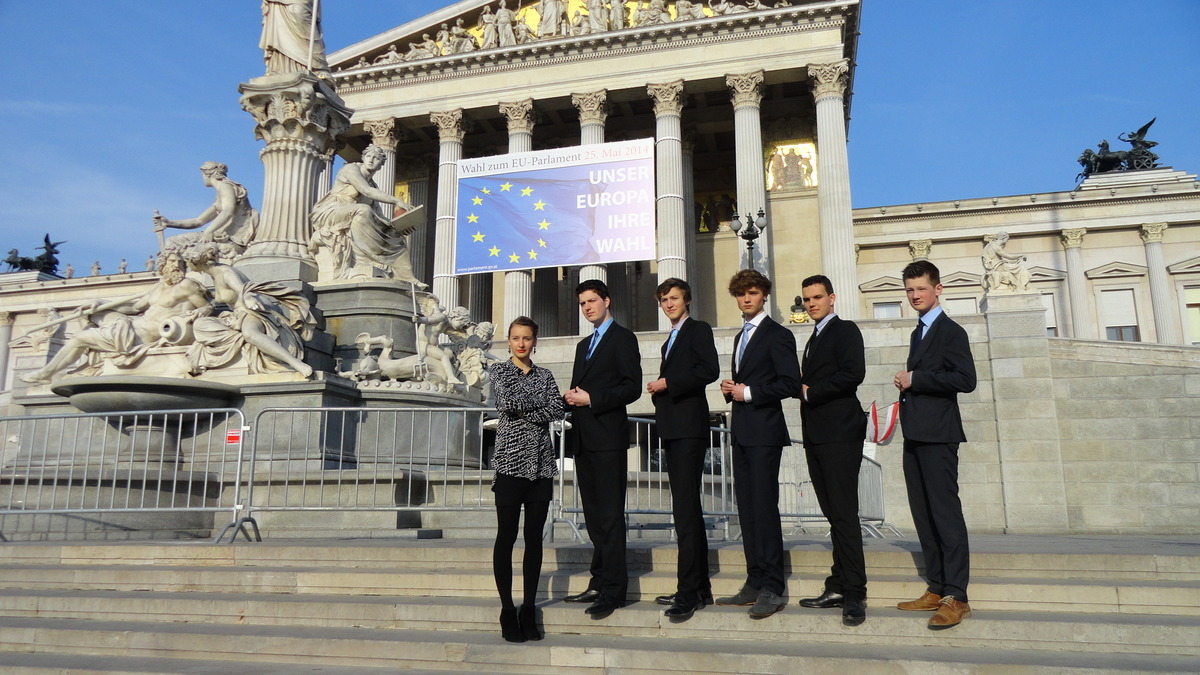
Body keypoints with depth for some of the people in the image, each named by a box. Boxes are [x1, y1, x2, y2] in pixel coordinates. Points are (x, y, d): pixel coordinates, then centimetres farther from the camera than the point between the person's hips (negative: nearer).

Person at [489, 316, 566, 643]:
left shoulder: (544, 375, 14)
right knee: (506, 536, -2)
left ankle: (529, 610, 13)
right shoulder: (498, 370, 5)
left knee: (534, 537, 5)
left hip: (541, 462, 3)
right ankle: (508, 610, 6)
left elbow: (558, 409, -2)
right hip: (511, 460, -3)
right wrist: (540, 407, -3)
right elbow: (507, 403, -12)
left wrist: (525, 411, -9)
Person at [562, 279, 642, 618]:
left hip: (608, 437, -8)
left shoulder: (622, 338, -1)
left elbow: (632, 387, -11)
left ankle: (614, 590, -5)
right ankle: (599, 583, 17)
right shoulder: (584, 345, 24)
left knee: (610, 514, -8)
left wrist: (591, 399, -16)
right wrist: (572, 396, 3)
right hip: (584, 438, 8)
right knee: (594, 514, 11)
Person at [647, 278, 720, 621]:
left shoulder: (698, 330, -1)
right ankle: (700, 588, 18)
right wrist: (659, 392, 7)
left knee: (686, 508, -13)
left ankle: (688, 593, -13)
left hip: (689, 428, -10)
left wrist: (668, 383, -14)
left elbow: (710, 370, -16)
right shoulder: (670, 340, 26)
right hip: (673, 431, 10)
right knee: (688, 508, 11)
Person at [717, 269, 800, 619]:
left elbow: (790, 383, -13)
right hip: (742, 432, 9)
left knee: (764, 507, -9)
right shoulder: (741, 337, 21)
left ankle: (772, 589, -3)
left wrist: (749, 392, -14)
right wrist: (730, 389, 7)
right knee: (747, 508, 9)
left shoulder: (777, 335, -5)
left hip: (764, 432, -8)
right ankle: (755, 583, 15)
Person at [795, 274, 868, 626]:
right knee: (834, 514, 9)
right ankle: (838, 587, 14)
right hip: (817, 436, 9)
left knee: (844, 514, -10)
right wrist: (804, 392, 1)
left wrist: (810, 392, -12)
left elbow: (854, 373, -17)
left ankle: (854, 594, -7)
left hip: (839, 434, -9)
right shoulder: (814, 339, 25)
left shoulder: (845, 330, -3)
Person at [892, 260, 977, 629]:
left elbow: (965, 379, -18)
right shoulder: (918, 333, 22)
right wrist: (905, 384, 9)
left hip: (937, 436, -9)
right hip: (915, 436, 9)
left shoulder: (950, 331, -6)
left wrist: (915, 379, -15)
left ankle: (956, 597, -4)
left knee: (946, 513, -8)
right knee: (923, 515, 10)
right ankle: (936, 589, 18)